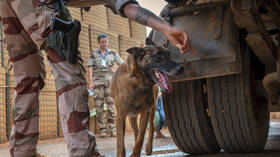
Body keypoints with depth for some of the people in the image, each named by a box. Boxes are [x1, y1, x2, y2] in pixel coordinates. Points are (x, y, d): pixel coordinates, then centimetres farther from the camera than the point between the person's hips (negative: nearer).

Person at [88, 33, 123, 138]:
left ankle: (112, 129, -4)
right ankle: (102, 130, -2)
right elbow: (90, 68, 4)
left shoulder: (113, 53, 12)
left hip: (109, 80, 1)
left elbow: (122, 64, 7)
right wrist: (91, 82, -6)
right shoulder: (93, 54, 10)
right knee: (99, 106, -4)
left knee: (111, 104, -7)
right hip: (98, 80, 0)